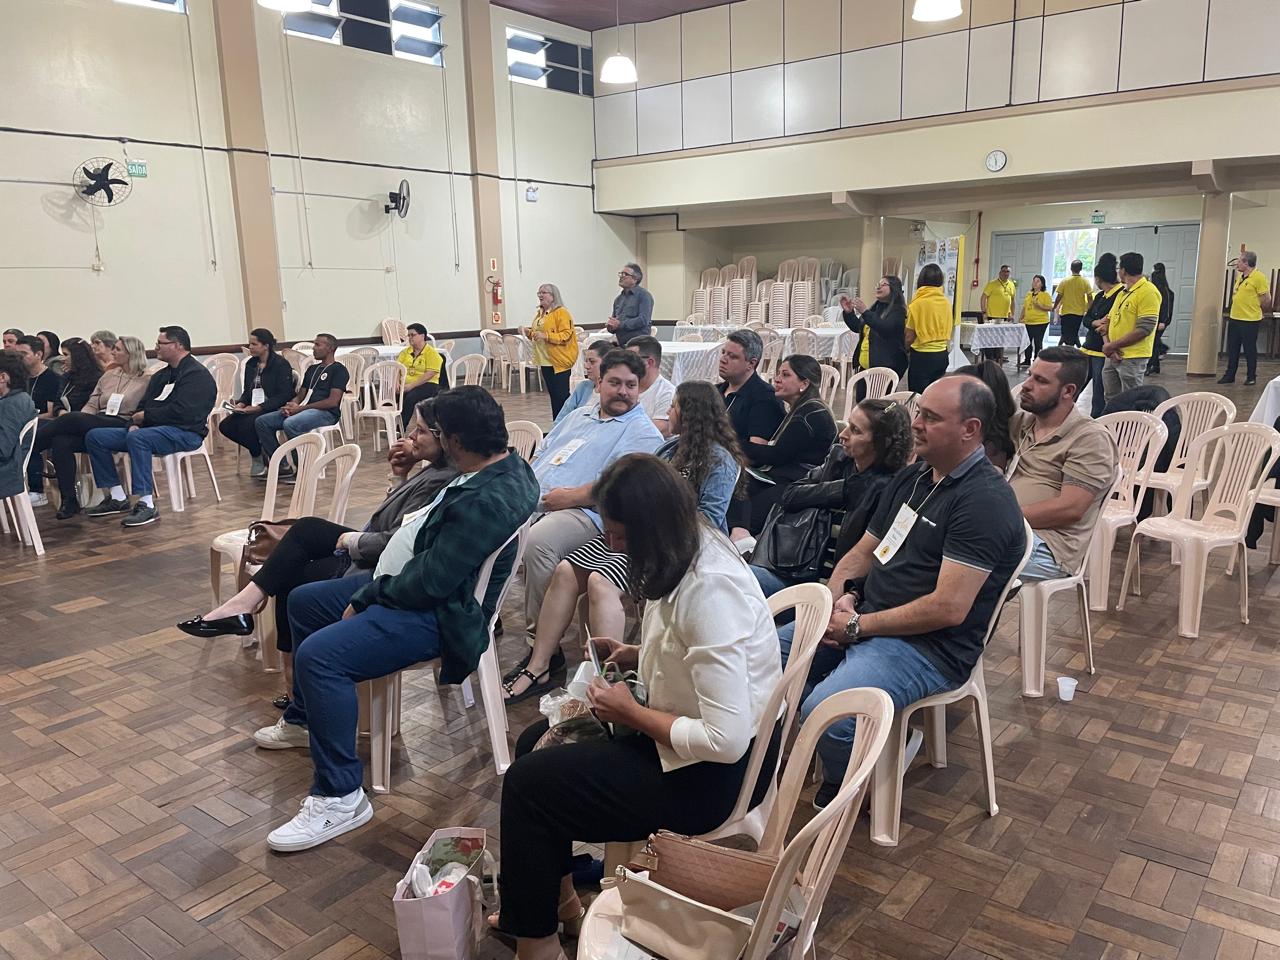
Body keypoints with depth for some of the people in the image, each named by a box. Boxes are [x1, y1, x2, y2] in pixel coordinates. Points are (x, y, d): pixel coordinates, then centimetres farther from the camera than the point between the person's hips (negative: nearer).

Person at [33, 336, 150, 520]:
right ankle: (69, 500, -20)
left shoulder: (146, 380, 4)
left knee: (72, 418, -30)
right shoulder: (108, 375, 22)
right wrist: (81, 420, -3)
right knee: (61, 442, -25)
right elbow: (91, 404, 15)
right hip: (95, 424, 6)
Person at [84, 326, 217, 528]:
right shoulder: (161, 375, 23)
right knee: (94, 437, 1)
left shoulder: (197, 374, -8)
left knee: (137, 438, -38)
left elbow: (181, 412, -20)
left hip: (185, 432, -10)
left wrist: (145, 416, -9)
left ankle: (147, 505, -35)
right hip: (152, 429, 10)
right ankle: (117, 498, 0)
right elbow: (144, 405, 19)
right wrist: (134, 423, -4)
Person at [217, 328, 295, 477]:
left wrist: (259, 408, -22)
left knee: (246, 424, -32)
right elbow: (247, 391, 21)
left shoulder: (281, 364, -8)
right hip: (252, 408, 8)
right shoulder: (250, 364, 14)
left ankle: (259, 458, -3)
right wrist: (241, 403, -2)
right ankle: (258, 452, 3)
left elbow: (285, 395, -15)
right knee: (225, 425, -14)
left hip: (273, 409, -8)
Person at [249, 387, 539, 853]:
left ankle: (340, 798, -15)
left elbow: (430, 582, -27)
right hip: (408, 581, 12)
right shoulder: (503, 465, 3)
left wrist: (367, 597, -13)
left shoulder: (489, 501, -30)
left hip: (436, 613, -12)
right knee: (303, 601, 22)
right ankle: (303, 718, 42)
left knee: (319, 655, -29)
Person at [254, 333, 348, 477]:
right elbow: (300, 395, 23)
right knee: (261, 422, -7)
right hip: (302, 410, 9)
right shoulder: (312, 369, 26)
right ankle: (281, 466, -7)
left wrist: (300, 408, -14)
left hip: (326, 413, -9)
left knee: (289, 424, -35)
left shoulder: (339, 370, -1)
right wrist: (291, 405, -3)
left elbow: (333, 401, -12)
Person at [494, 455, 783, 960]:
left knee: (525, 783, -6)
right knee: (536, 743, 15)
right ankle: (555, 896, 32)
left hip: (714, 772, -10)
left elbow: (726, 739, -32)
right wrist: (635, 655, 0)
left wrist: (630, 712, -19)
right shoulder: (692, 549, -3)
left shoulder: (708, 593, -32)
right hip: (688, 732, 10)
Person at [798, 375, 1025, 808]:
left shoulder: (986, 500, -17)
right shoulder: (911, 477, 12)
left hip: (930, 647, -9)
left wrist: (858, 626, -17)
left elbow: (949, 607, -23)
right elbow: (861, 553, 16)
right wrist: (840, 598, -5)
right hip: (864, 622, 9)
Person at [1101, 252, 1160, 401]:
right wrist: (1107, 344, -4)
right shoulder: (1123, 292, 16)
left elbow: (1144, 329, -19)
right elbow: (1108, 320, 15)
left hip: (1132, 359, -8)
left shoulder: (1148, 292, -11)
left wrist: (1112, 345, -14)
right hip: (1113, 355, 8)